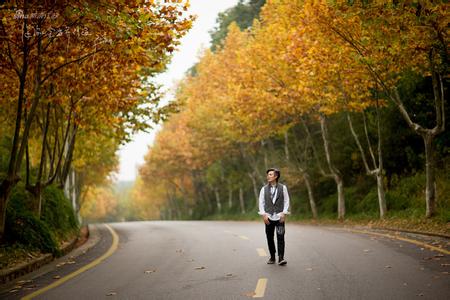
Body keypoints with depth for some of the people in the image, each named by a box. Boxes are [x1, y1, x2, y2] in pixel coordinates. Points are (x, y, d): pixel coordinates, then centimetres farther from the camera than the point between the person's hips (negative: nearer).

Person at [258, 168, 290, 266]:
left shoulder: (283, 188, 3)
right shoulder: (264, 189, 7)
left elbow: (286, 201, 4)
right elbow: (261, 202, 6)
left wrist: (284, 213, -7)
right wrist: (264, 214, -5)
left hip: (279, 217, -2)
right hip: (268, 217, 2)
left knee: (280, 237, -12)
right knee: (270, 238, 5)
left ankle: (281, 258, -12)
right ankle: (272, 257, 18)